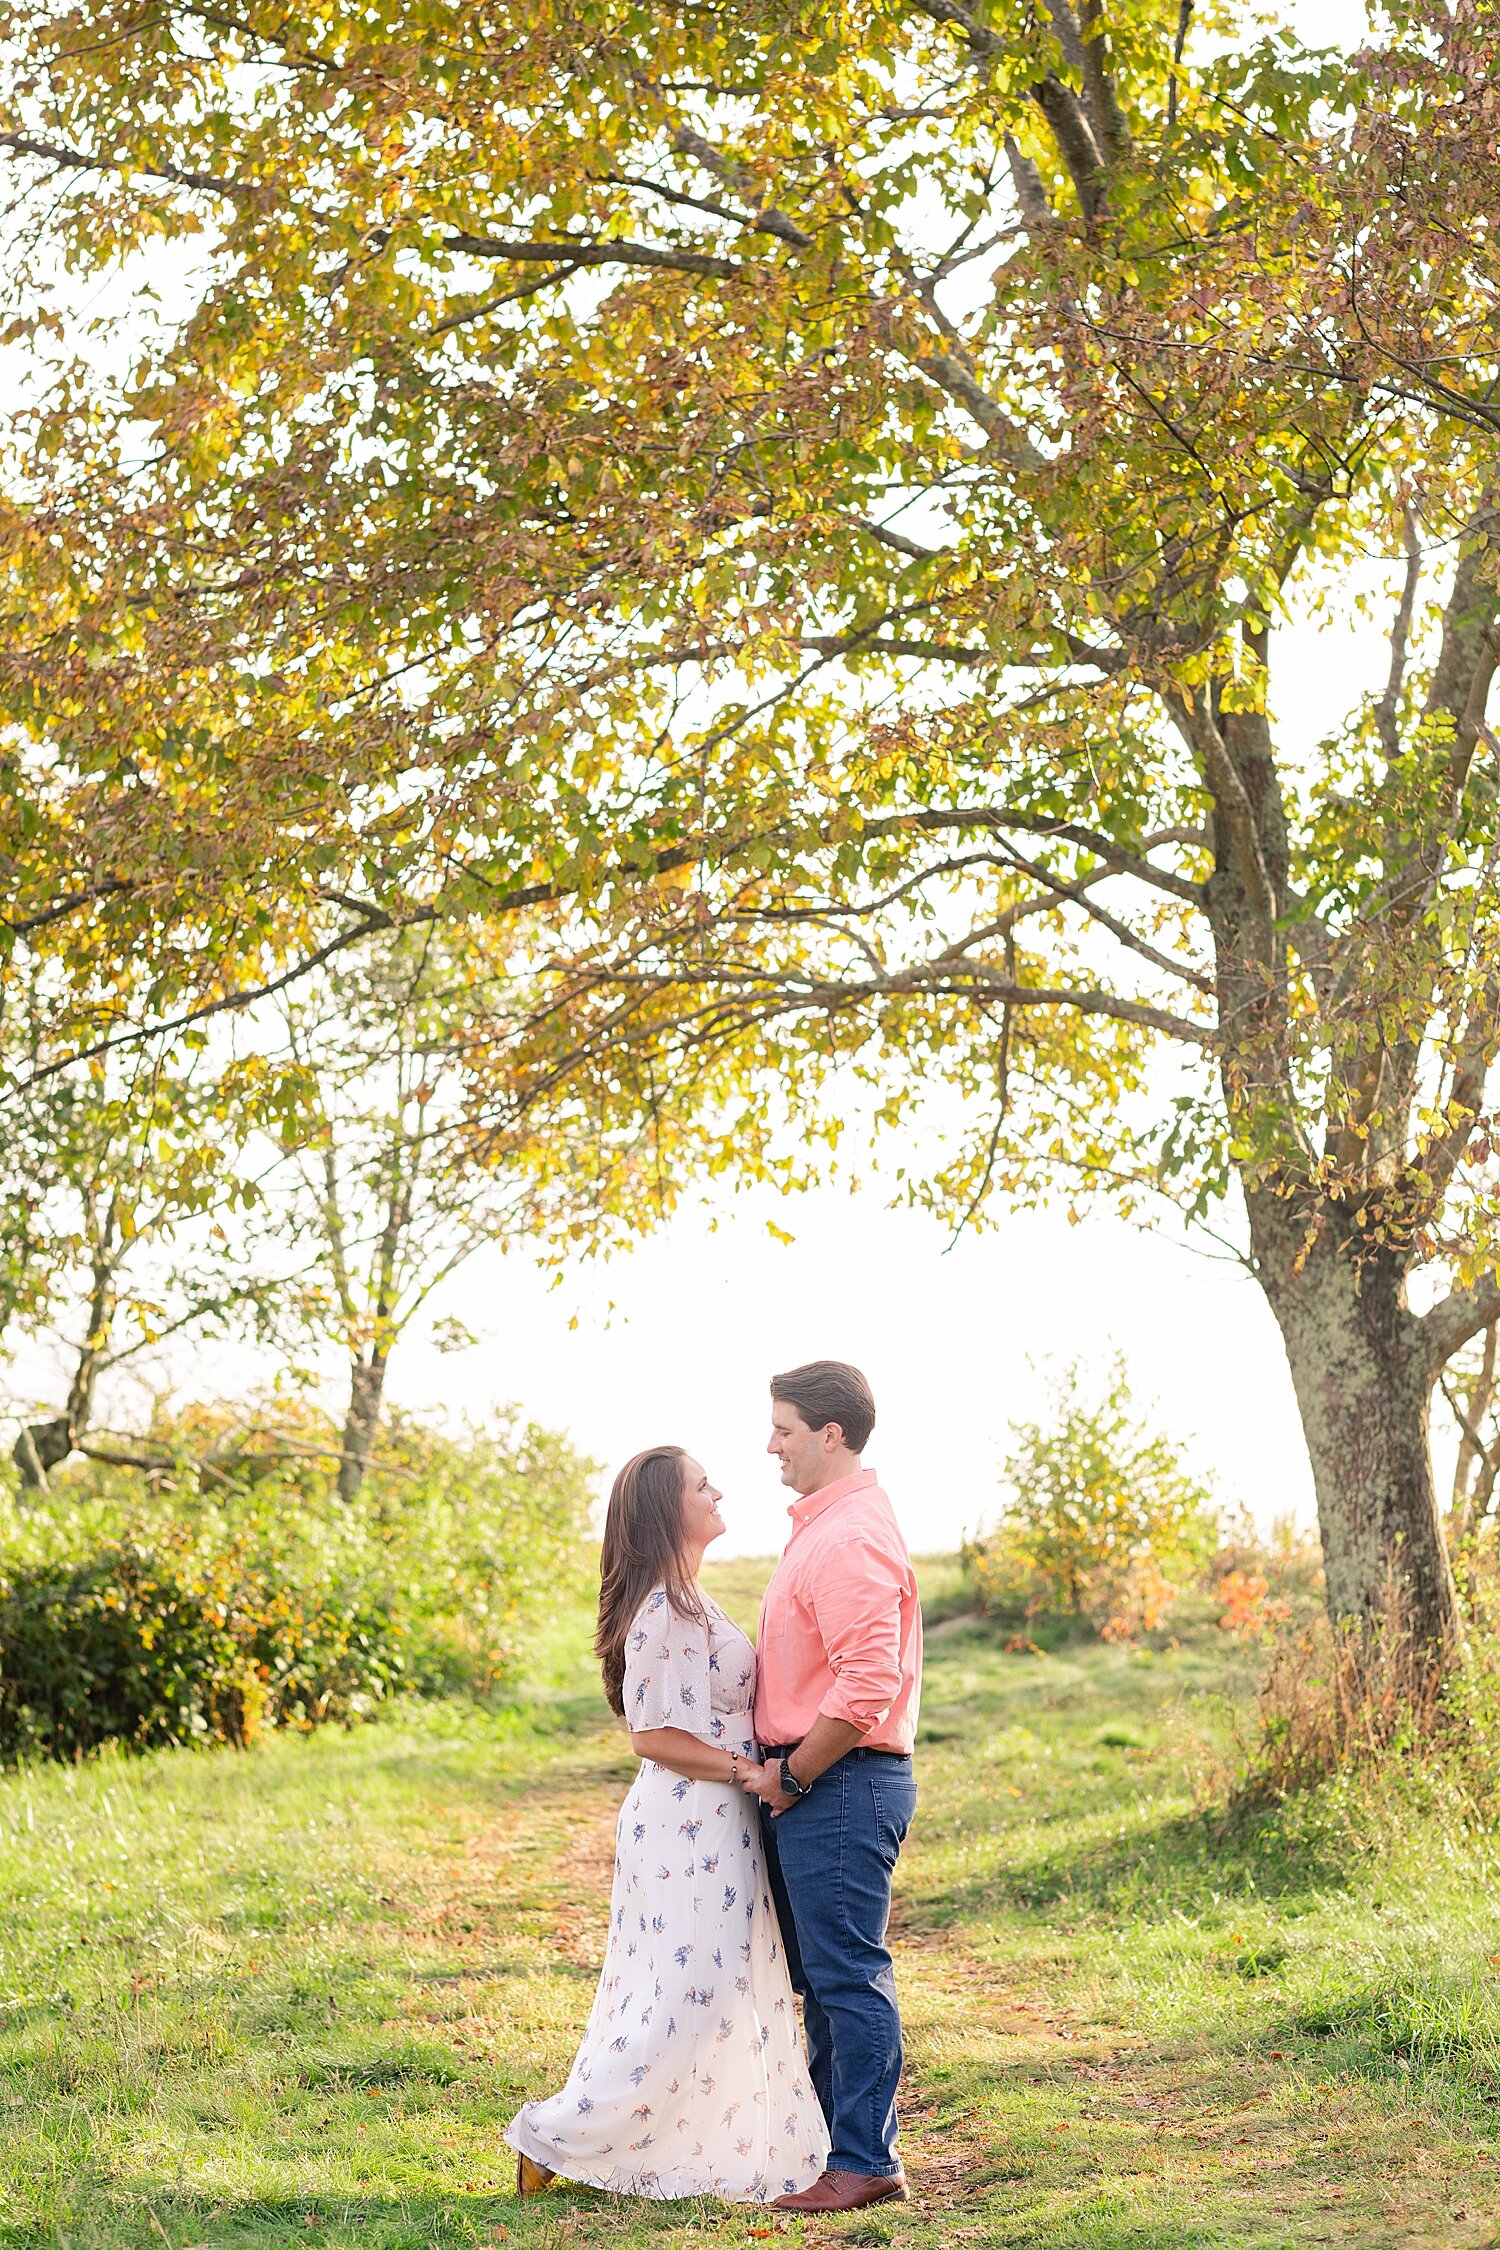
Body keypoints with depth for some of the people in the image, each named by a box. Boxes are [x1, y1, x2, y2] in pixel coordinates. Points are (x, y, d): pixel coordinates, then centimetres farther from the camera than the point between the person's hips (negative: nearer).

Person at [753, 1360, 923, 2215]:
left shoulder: (850, 1539, -18)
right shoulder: (827, 1524, 17)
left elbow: (868, 1687, -26)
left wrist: (793, 1773, -16)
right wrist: (788, 1770, 17)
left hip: (838, 1786, -11)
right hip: (812, 1785, 11)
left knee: (849, 1976, -5)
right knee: (825, 1978, 16)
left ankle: (866, 2162, 0)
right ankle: (846, 2144, 24)